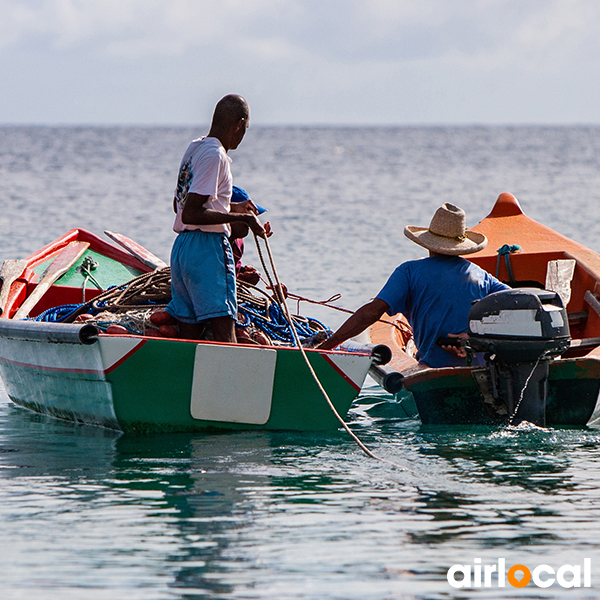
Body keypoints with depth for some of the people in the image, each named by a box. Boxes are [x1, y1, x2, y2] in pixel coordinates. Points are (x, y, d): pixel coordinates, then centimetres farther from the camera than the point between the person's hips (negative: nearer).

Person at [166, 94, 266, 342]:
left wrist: (231, 208, 34)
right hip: (208, 249, -9)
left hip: (181, 247, 9)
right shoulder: (214, 155, -13)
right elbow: (191, 214, -20)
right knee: (224, 328, -14)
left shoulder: (194, 148, 16)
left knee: (189, 332, 8)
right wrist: (241, 218, -17)